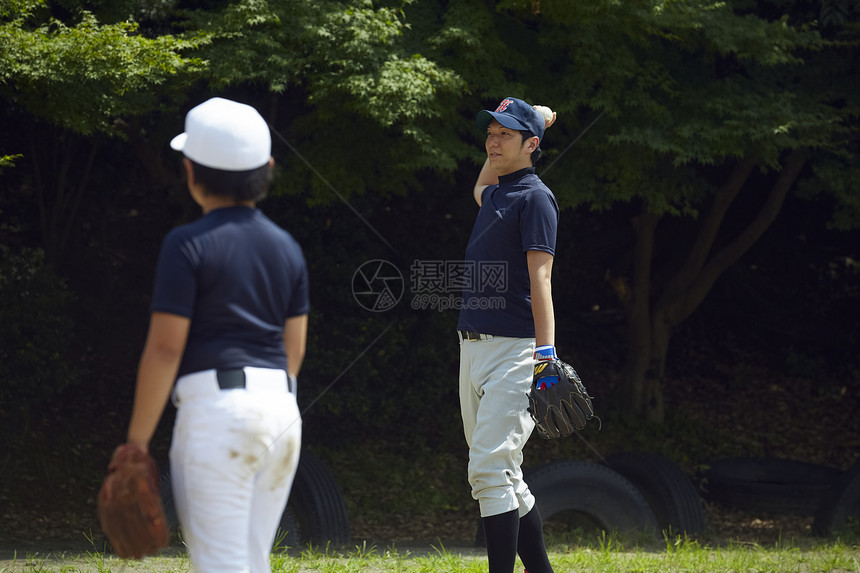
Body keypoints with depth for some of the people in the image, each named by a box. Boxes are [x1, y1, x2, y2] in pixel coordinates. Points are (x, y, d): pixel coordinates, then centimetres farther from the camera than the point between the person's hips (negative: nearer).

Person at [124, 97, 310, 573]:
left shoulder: (188, 245, -8)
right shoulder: (286, 247, 12)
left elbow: (165, 348, -11)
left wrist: (137, 441, -6)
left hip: (215, 408, -7)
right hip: (280, 409, 7)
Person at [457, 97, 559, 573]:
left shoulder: (535, 197, -7)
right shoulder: (494, 195, 18)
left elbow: (540, 277, -17)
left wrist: (546, 352, -25)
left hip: (512, 349, -9)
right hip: (473, 348, 9)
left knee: (489, 471, -17)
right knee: (505, 478, 11)